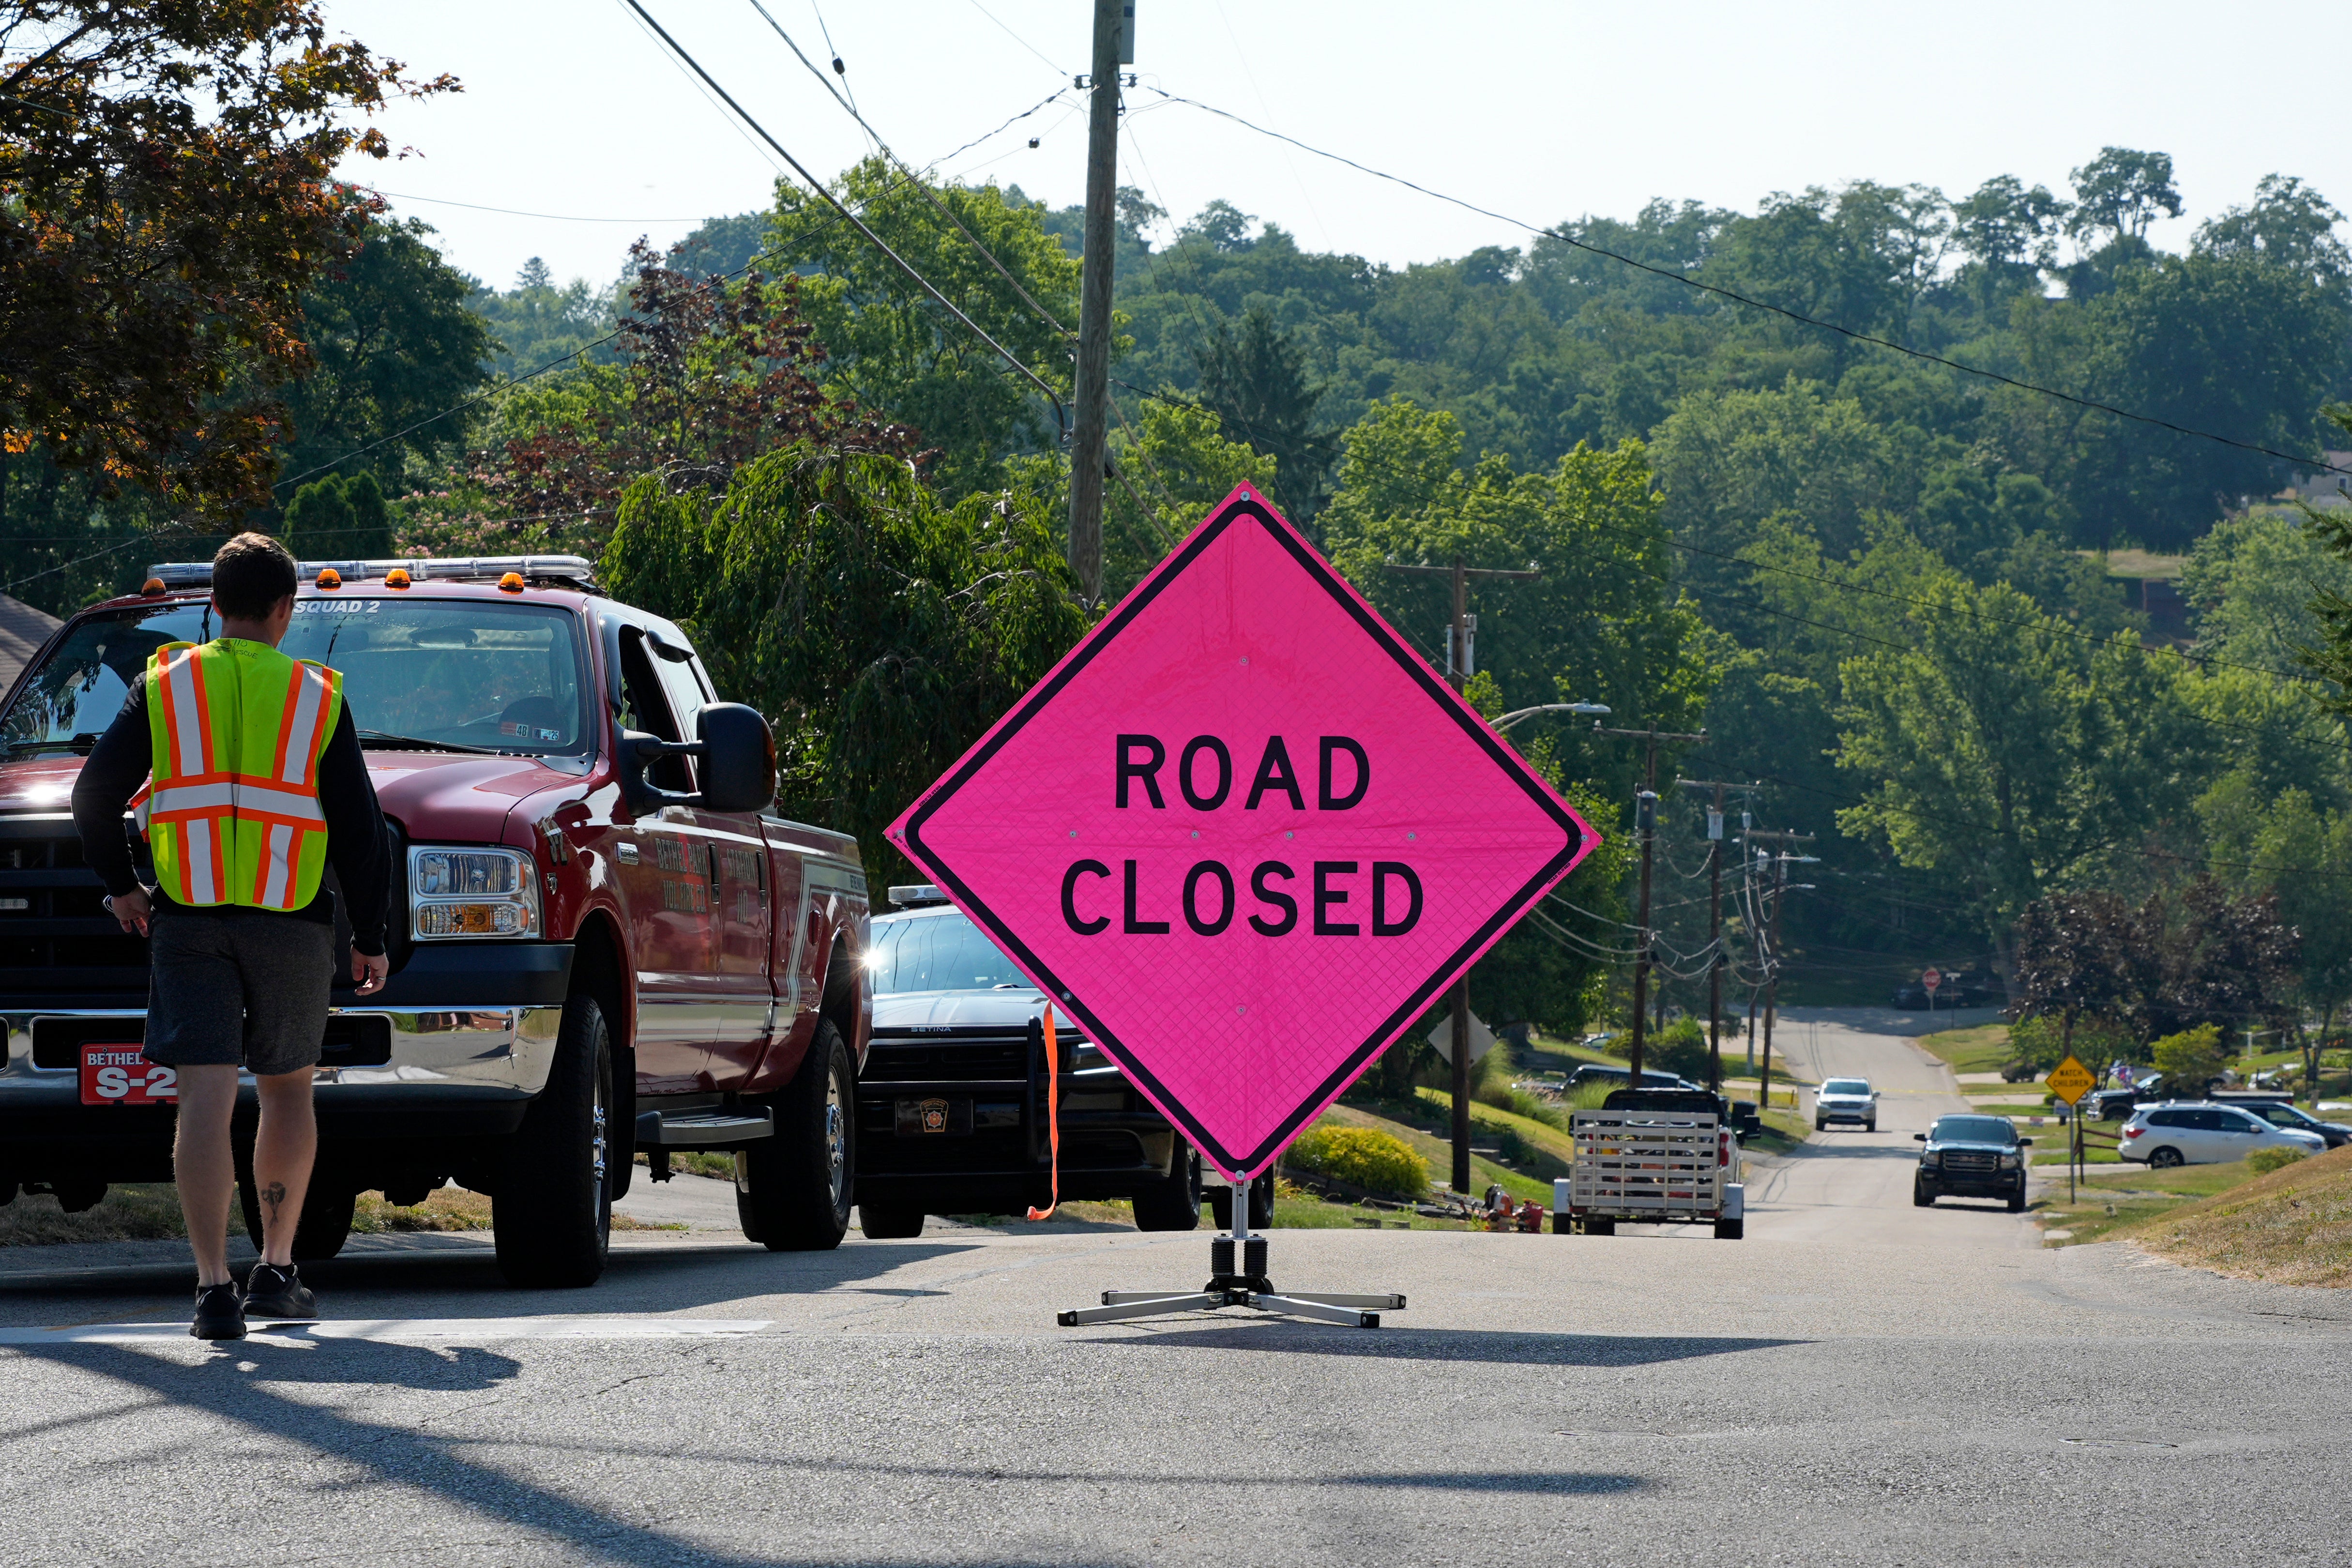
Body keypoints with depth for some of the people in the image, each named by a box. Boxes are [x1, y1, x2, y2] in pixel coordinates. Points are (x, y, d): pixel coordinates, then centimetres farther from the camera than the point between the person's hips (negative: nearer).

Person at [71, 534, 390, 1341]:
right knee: (287, 1091, 17)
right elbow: (359, 827, 4)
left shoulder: (165, 686, 5)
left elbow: (95, 794, 1)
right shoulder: (317, 698, 4)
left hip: (188, 921, 0)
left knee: (206, 1098, -6)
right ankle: (276, 1273, 21)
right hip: (291, 922, 0)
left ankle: (215, 1289, -16)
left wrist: (119, 885, 15)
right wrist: (370, 938, 11)